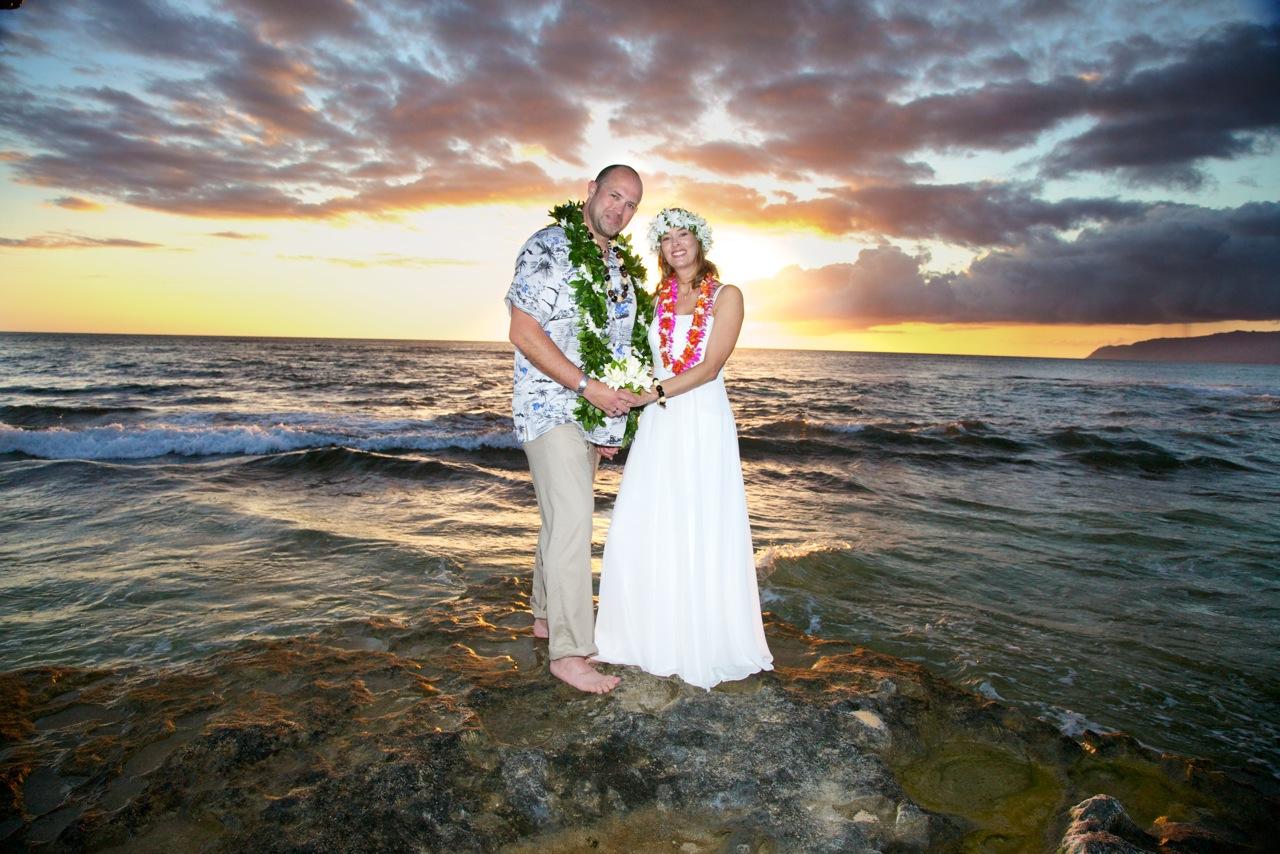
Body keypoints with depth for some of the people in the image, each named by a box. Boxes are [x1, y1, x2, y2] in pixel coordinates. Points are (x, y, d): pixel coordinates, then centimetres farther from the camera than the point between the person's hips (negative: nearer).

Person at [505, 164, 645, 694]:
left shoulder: (619, 265, 15)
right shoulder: (548, 247, -10)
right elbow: (523, 332, -17)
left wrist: (613, 415, 14)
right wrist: (587, 386, -21)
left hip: (594, 411, 8)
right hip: (550, 406, -8)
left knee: (563, 517, 16)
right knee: (573, 521, -12)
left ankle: (547, 615, 31)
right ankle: (569, 652, -4)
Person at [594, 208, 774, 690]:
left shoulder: (726, 296, 0)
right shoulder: (657, 299, 12)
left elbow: (709, 367, -10)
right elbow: (645, 362, 12)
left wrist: (654, 393, -18)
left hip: (703, 424, -4)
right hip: (657, 427, 4)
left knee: (703, 536, 0)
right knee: (641, 533, 5)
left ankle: (706, 644, 17)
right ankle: (647, 636, 22)